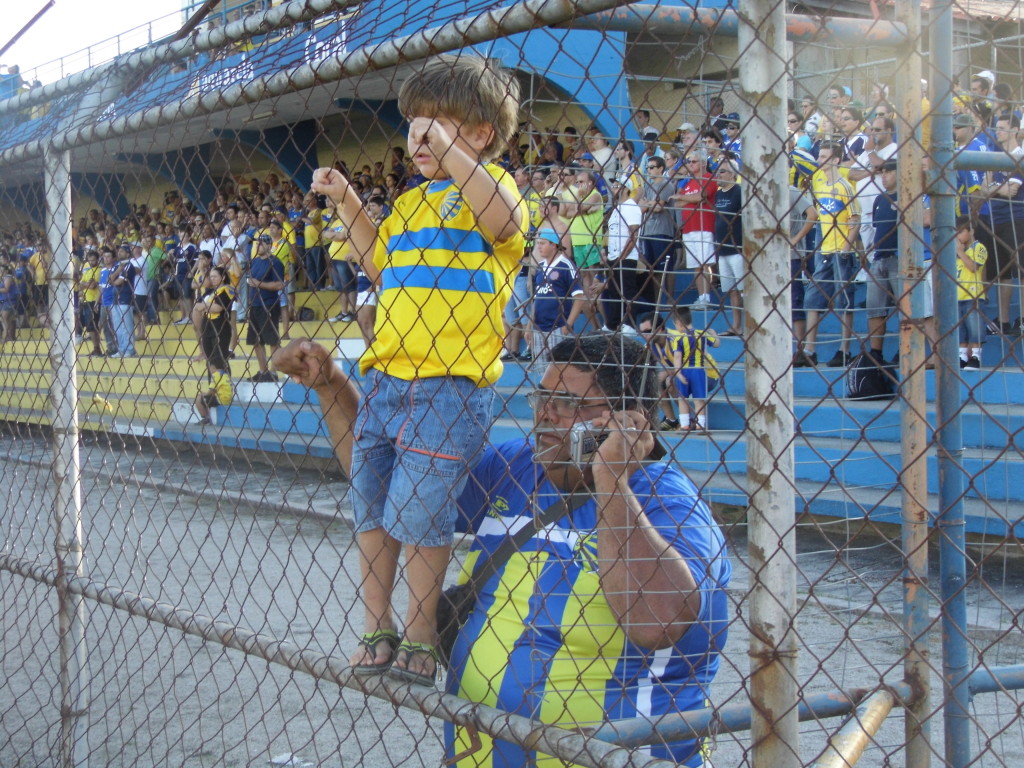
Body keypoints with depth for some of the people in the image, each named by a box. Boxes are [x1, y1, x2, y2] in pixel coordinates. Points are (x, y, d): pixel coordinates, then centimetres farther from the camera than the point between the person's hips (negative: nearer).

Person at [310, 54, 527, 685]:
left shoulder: (488, 184, -4)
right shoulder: (411, 202, 19)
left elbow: (506, 219, -28)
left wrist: (446, 146, -26)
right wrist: (346, 202, 24)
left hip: (449, 385, -8)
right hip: (387, 378, 8)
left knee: (418, 513, -6)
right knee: (371, 509, 12)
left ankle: (420, 640, 12)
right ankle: (377, 632, 25)